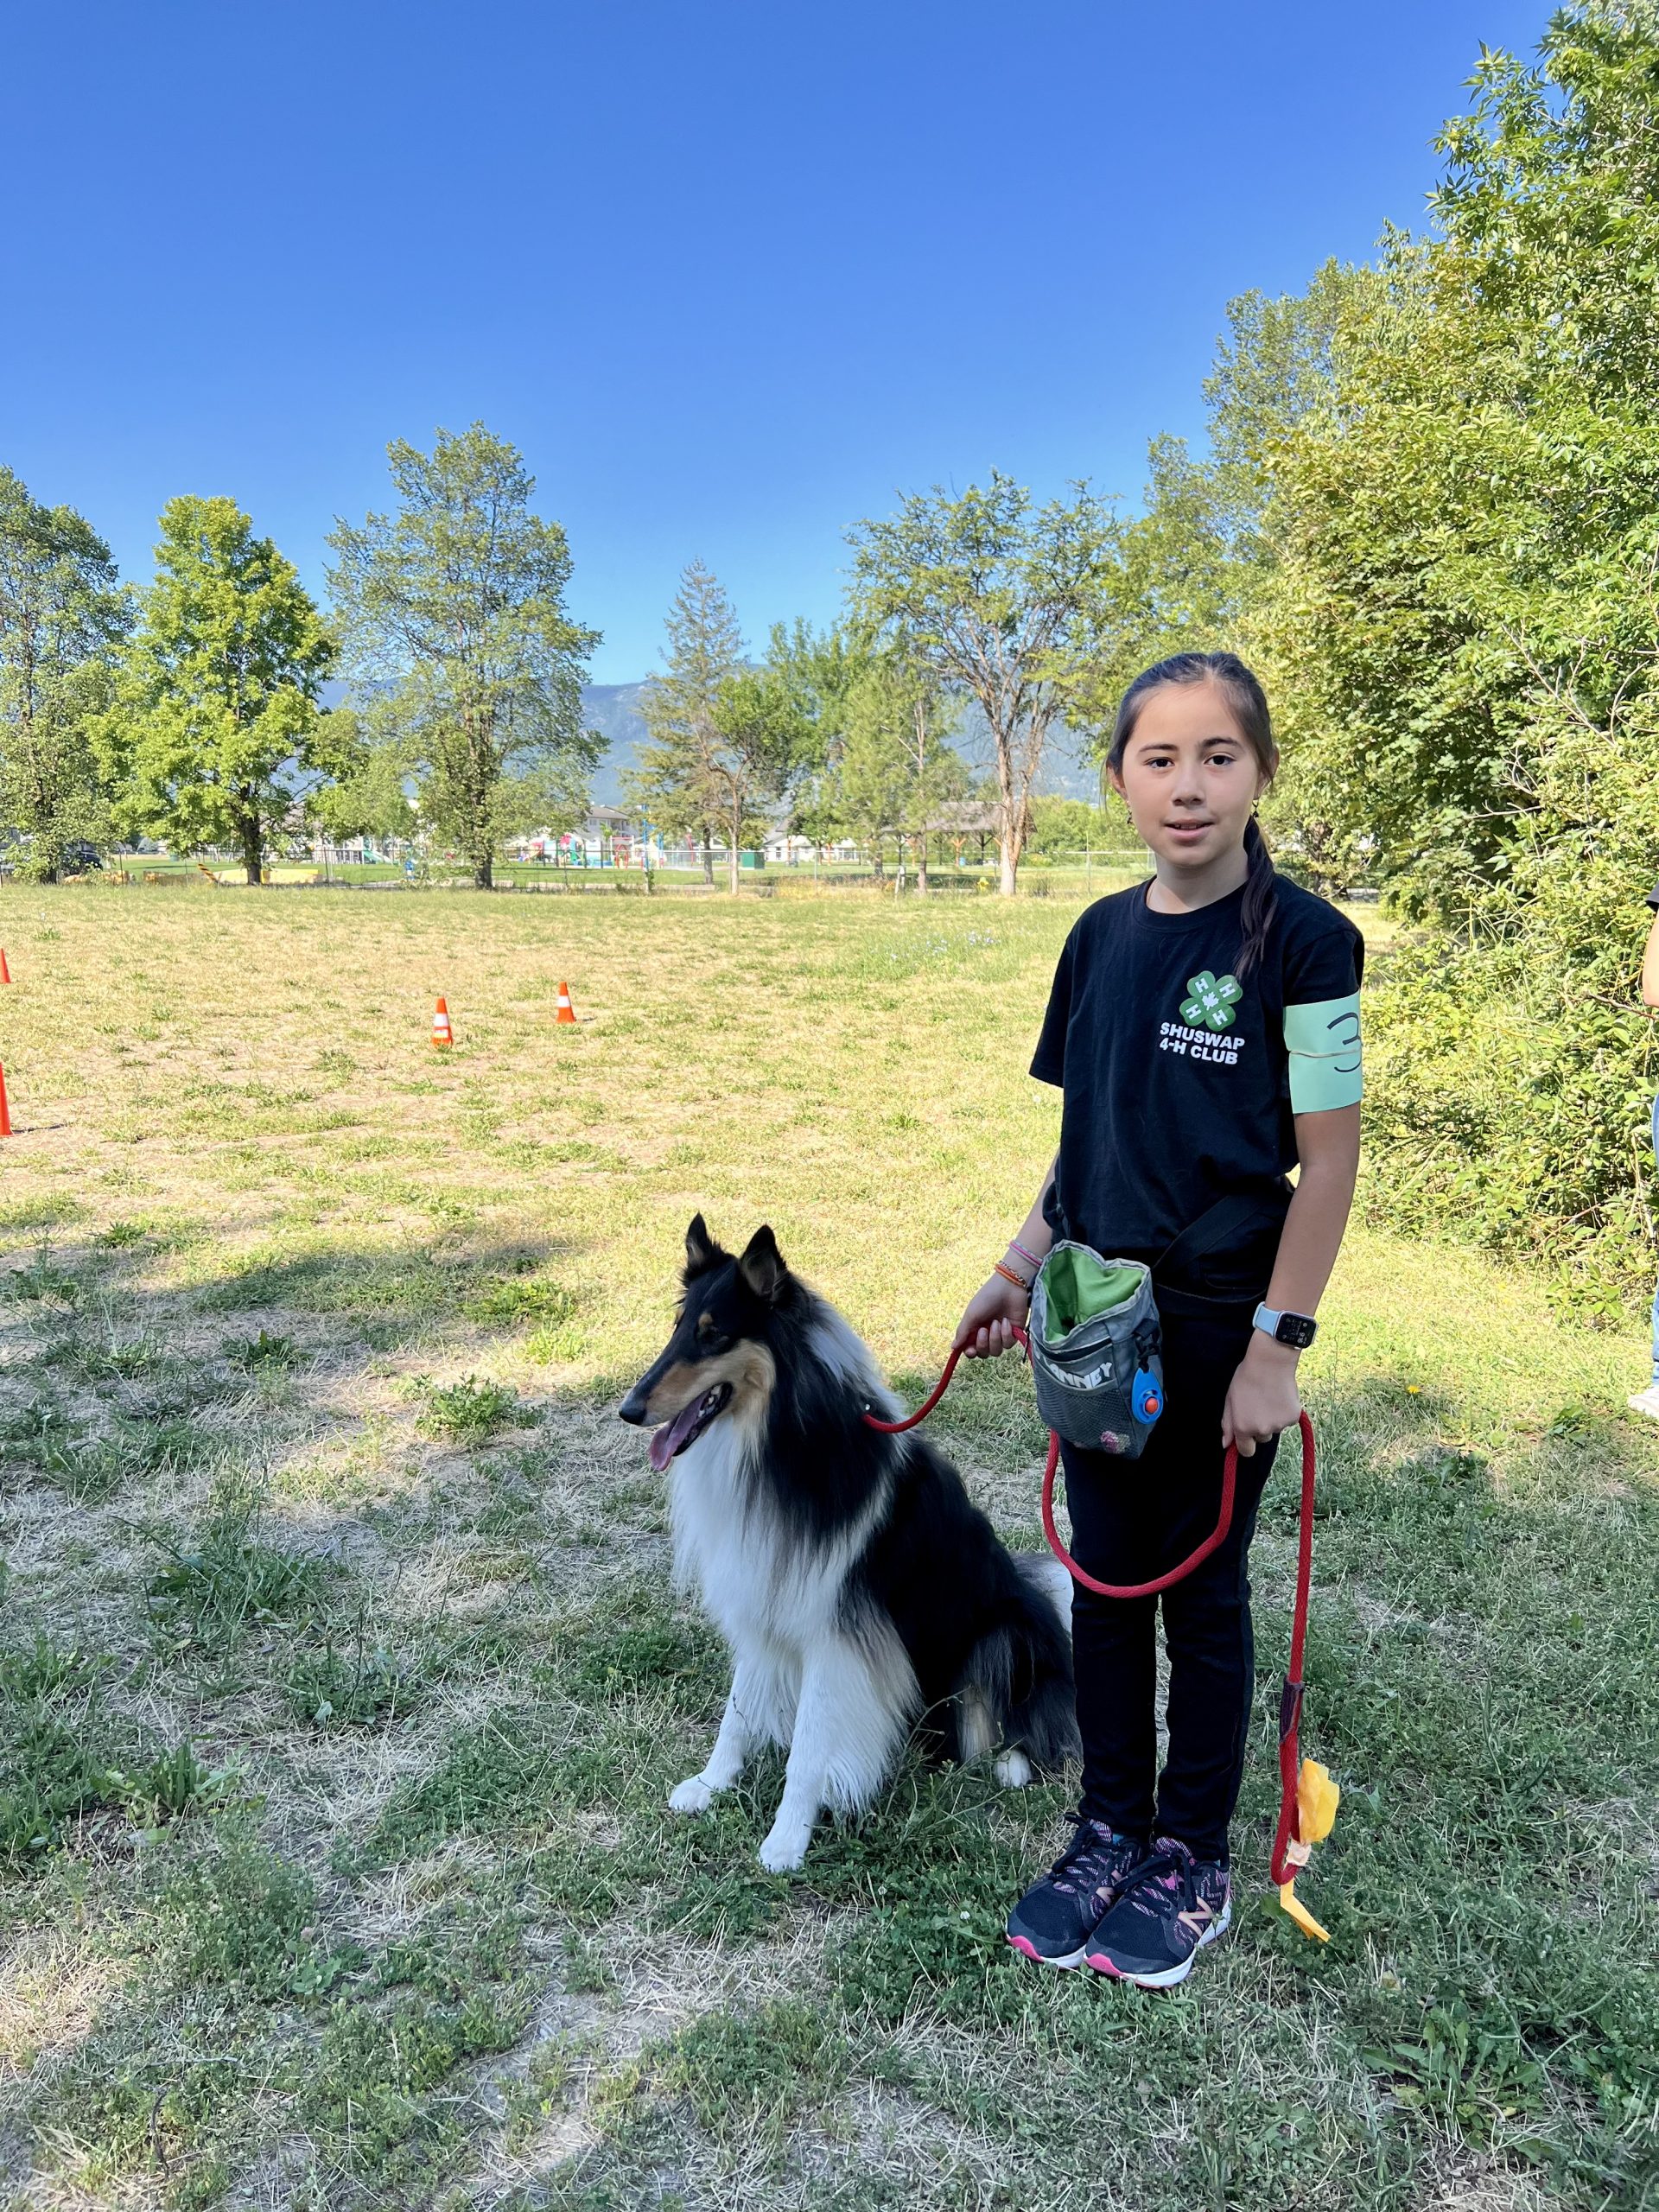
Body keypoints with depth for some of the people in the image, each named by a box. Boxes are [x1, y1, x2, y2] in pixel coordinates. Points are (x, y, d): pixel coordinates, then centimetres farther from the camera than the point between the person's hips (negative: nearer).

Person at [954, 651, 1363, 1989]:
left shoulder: (1302, 943, -14)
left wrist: (1277, 1349, -14)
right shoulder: (1103, 937, 3)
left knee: (1201, 1590, 11)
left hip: (1220, 1329, -5)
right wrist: (1020, 1270, 12)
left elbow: (1329, 1164, -13)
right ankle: (1109, 1830, 34)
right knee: (1105, 1577, 15)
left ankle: (1193, 1860, 31)